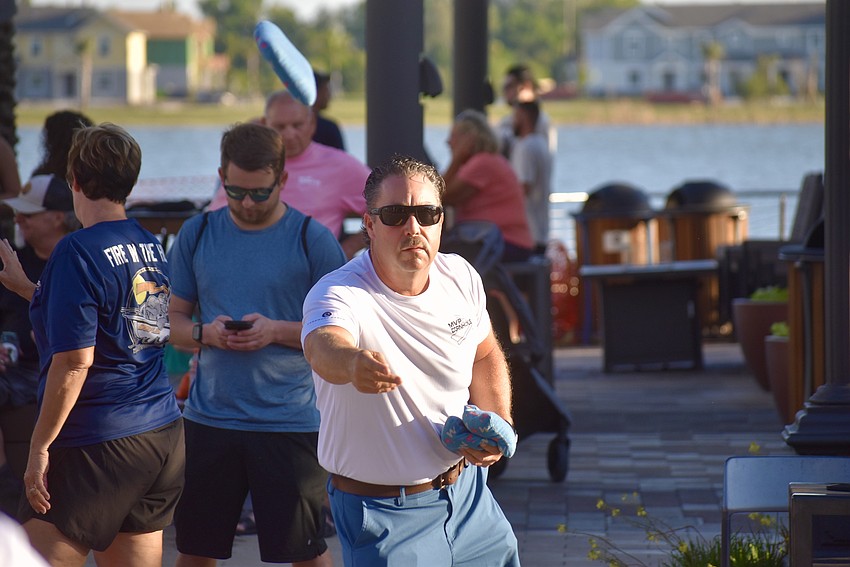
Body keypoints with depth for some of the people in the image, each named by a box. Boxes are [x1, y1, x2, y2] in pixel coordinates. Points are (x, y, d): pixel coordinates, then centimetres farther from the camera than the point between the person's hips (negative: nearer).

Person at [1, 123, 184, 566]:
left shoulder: (78, 251, -13)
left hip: (101, 443, -8)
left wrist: (40, 447, -14)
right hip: (165, 437, 8)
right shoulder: (151, 247, 12)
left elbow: (74, 360, -19)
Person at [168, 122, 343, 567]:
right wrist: (205, 333, -10)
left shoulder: (312, 239, -3)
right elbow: (173, 318, 12)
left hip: (289, 420, -3)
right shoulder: (196, 235, 7)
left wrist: (278, 331, -16)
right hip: (209, 417, 3)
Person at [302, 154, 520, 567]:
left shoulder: (460, 277, -3)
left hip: (466, 492, 6)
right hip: (382, 514, -6)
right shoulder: (339, 295, -23)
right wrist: (352, 363, -71)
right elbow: (324, 348, -47)